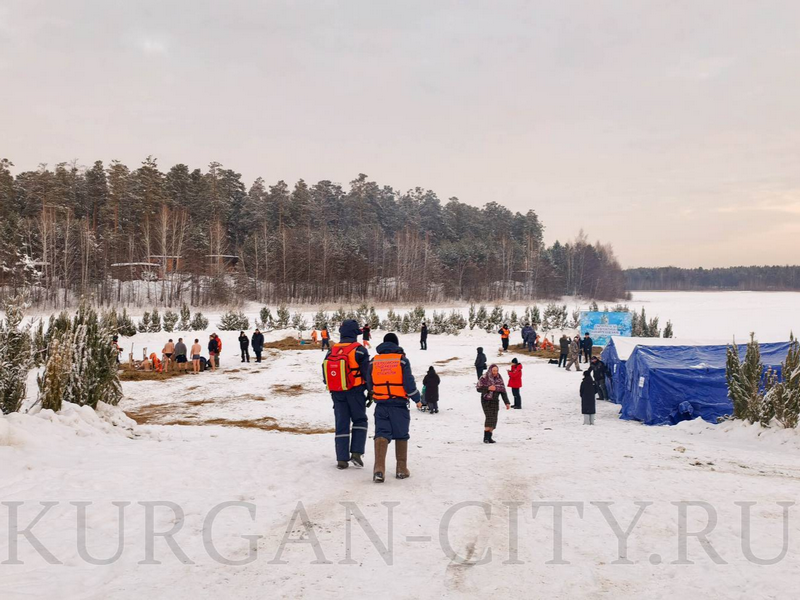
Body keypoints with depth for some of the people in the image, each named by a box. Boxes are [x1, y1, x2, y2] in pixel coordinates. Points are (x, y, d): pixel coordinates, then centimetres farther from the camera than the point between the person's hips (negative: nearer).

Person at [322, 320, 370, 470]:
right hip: (355, 391, -3)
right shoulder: (359, 350, -8)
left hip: (337, 393, 4)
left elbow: (325, 374, 10)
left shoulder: (331, 351, 6)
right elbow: (367, 373, -9)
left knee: (341, 425, 8)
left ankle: (342, 459, 7)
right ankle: (356, 453, 1)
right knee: (360, 421, 13)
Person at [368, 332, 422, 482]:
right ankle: (401, 469, 14)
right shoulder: (402, 360, -3)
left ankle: (379, 468, -18)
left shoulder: (374, 361, 6)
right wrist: (417, 399, 7)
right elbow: (409, 383, -6)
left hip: (381, 404, 2)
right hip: (399, 403, -2)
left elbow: (370, 384, 14)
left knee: (381, 433, -1)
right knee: (401, 435, 10)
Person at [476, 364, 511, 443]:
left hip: (495, 401, 5)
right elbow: (479, 389, -8)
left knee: (494, 419, 2)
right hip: (486, 401, -5)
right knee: (489, 417, -17)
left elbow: (503, 391, 8)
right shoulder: (484, 378, -8)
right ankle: (485, 437, -15)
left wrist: (507, 402, 4)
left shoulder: (499, 379, 6)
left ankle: (489, 437, 10)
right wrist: (488, 388, -21)